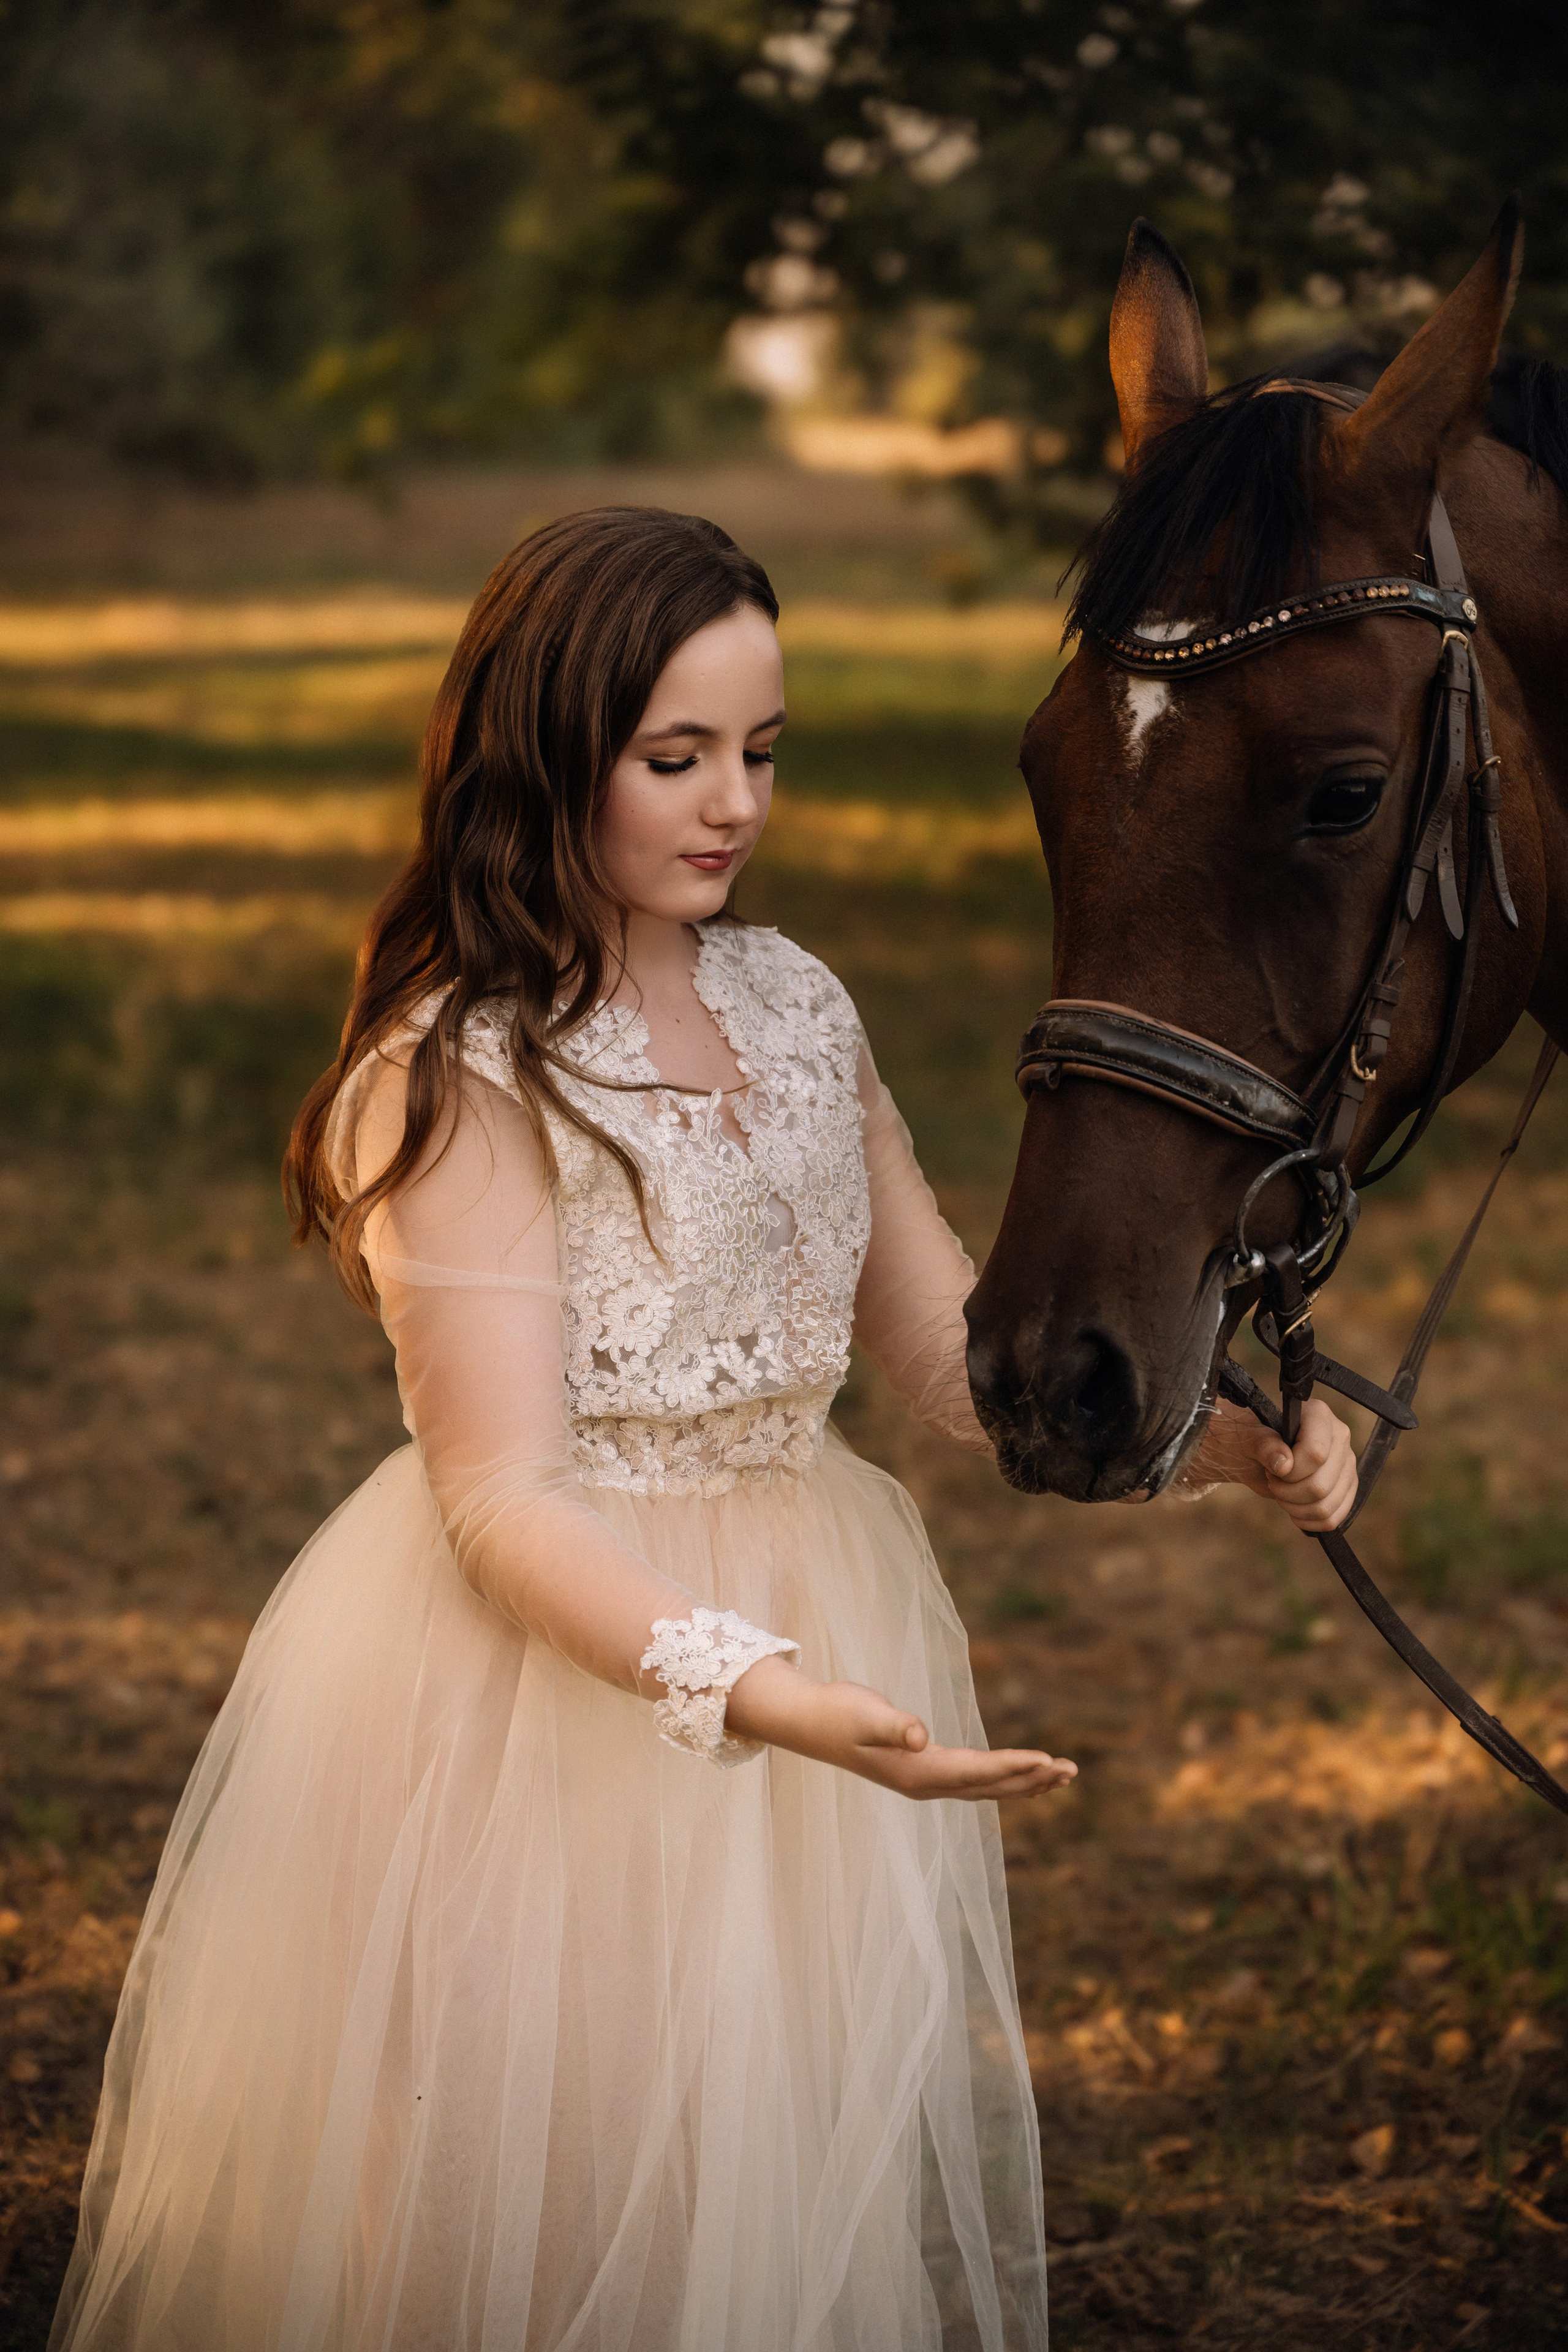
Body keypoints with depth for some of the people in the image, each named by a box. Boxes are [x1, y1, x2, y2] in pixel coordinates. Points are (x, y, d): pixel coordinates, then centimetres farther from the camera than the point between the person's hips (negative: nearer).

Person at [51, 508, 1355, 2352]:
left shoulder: (796, 1007, 6)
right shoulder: (461, 1075, -15)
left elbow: (952, 1352, 9)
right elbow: (501, 1501, -21)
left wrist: (1223, 1436, -7)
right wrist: (756, 1692, -35)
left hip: (827, 1641, 7)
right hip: (545, 1686, -7)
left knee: (826, 2202, 16)